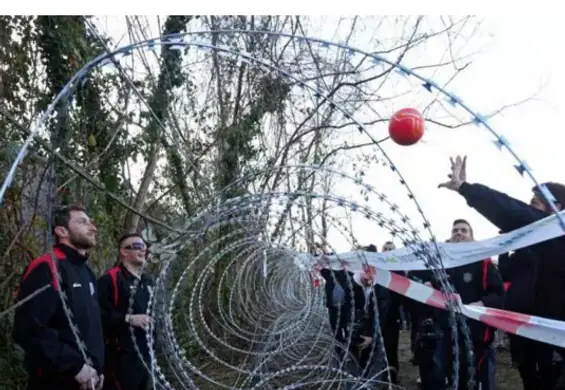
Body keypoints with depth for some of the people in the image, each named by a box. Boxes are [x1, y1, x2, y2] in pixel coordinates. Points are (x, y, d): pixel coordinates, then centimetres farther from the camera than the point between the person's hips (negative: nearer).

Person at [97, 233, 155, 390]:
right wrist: (128, 319, -22)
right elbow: (99, 314, -21)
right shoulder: (110, 279, -10)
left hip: (144, 354, 8)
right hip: (121, 355, -8)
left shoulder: (148, 282, 18)